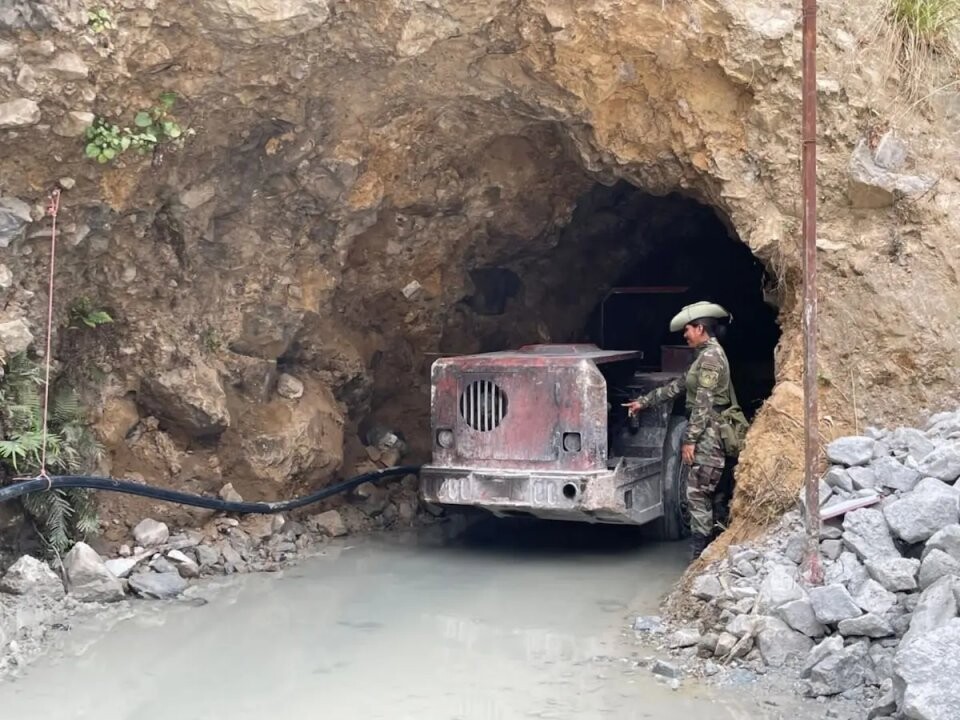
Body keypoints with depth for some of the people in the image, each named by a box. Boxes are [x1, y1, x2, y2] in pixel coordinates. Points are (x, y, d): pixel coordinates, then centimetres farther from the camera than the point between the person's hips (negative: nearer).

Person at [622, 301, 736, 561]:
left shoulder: (711, 356, -13)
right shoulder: (706, 355, 18)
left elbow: (703, 402, -18)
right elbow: (676, 386, 25)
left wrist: (690, 439, -19)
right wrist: (643, 402, 27)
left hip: (708, 436, -10)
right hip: (707, 435, 10)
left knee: (697, 494, -8)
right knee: (703, 495, 10)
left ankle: (699, 556, -5)